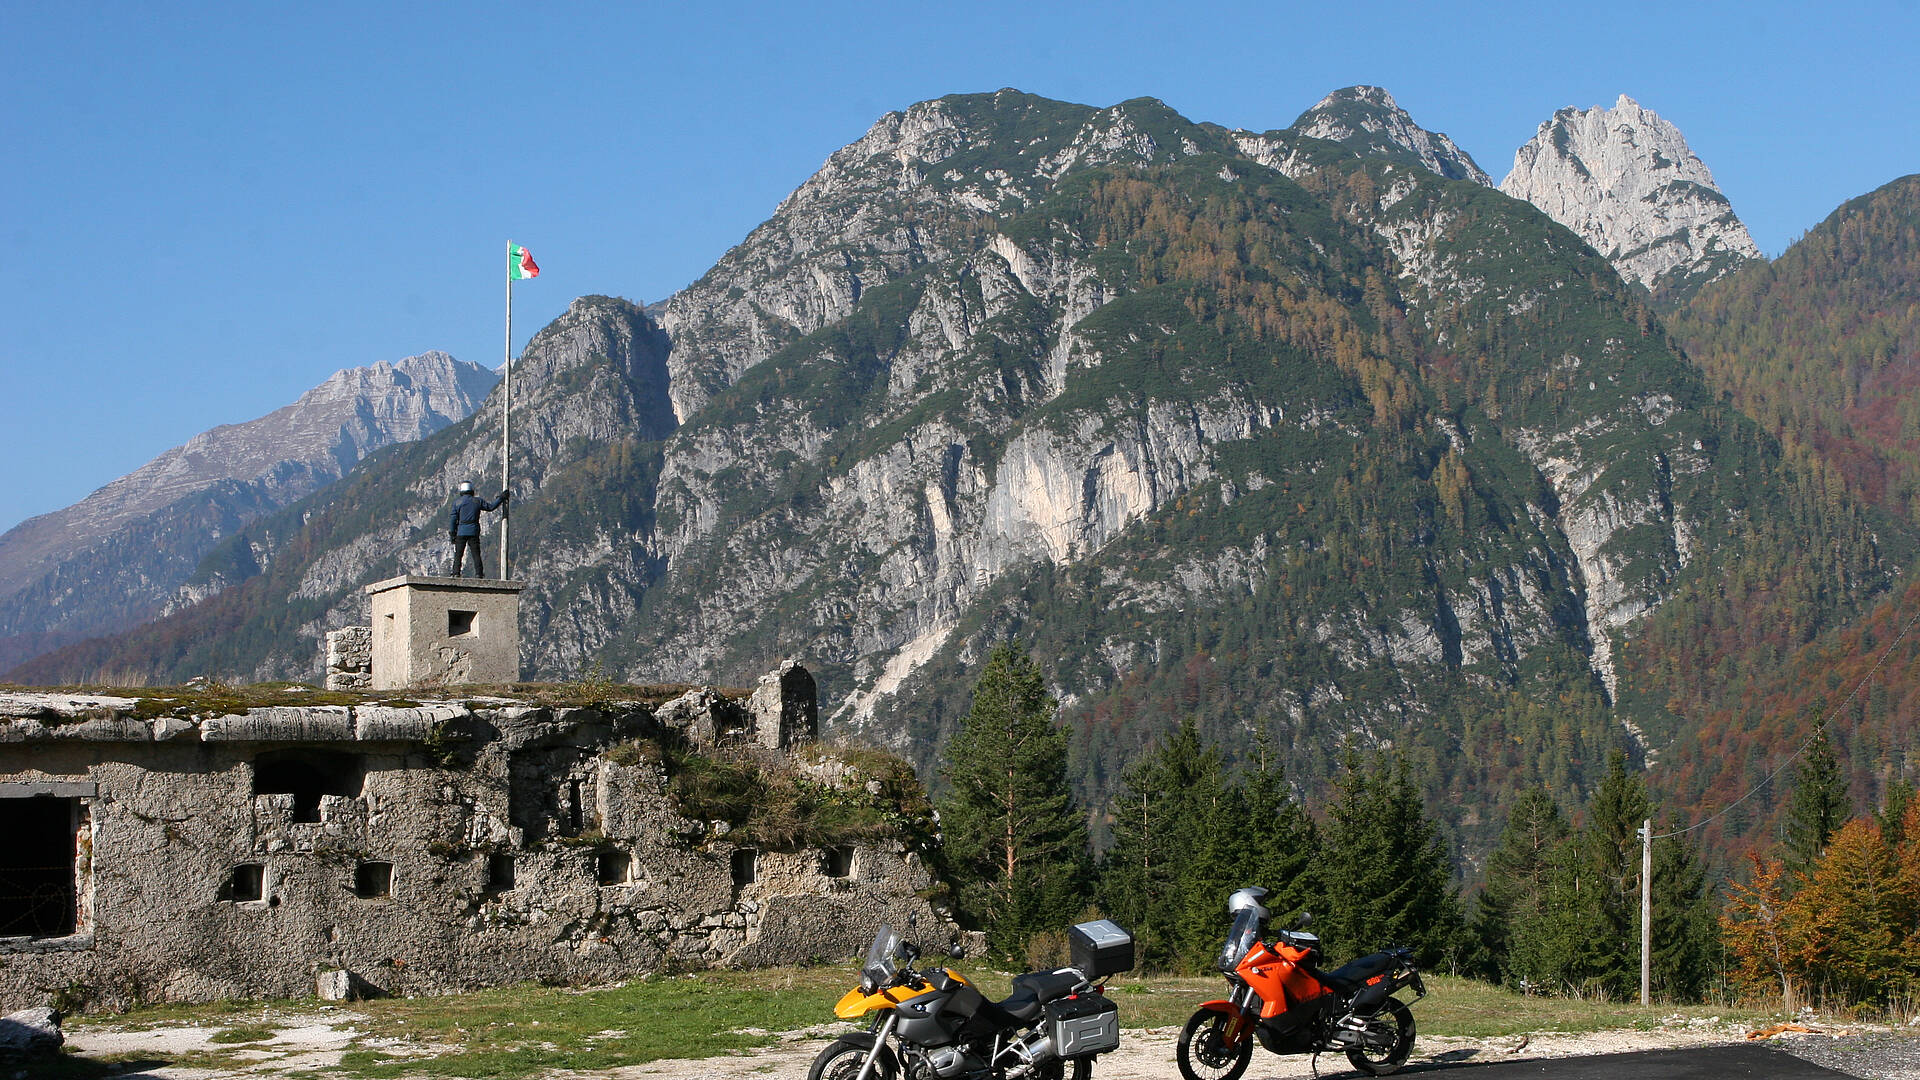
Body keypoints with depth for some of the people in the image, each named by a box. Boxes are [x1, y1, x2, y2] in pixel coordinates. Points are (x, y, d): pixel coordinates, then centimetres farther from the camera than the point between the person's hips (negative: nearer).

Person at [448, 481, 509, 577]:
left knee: (458, 554, 4)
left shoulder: (457, 502, -1)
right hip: (474, 532, 1)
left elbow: (453, 518, -2)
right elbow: (491, 507, 12)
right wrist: (501, 498, 24)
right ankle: (479, 572, -1)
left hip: (461, 532, -1)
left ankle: (456, 572, -2)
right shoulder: (477, 501, 3)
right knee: (476, 554, 4)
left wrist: (452, 533, 3)